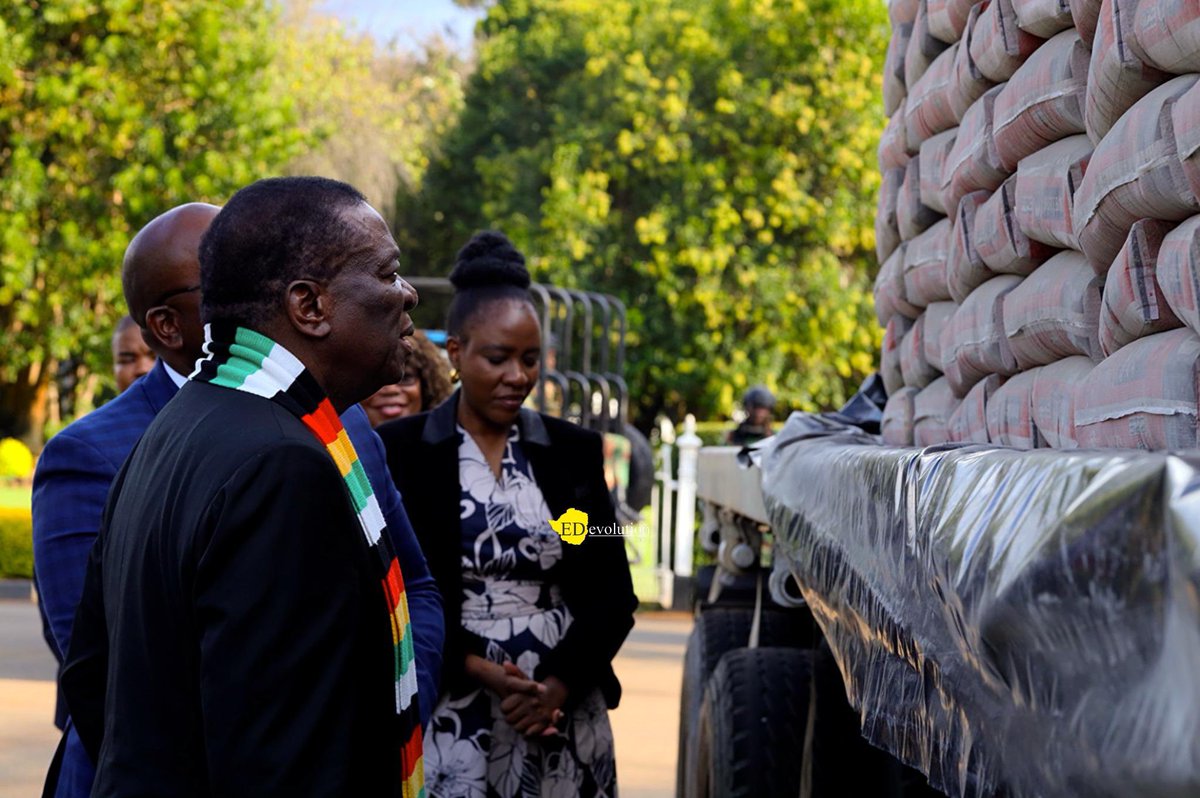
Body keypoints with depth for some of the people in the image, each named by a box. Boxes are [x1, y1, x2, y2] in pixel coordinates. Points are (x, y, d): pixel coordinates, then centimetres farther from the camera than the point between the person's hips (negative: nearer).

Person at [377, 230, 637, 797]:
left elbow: (613, 593, 5)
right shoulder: (399, 451, -1)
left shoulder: (574, 452, 7)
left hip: (563, 717, 2)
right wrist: (478, 670, -16)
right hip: (450, 720, -2)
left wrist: (560, 684, -11)